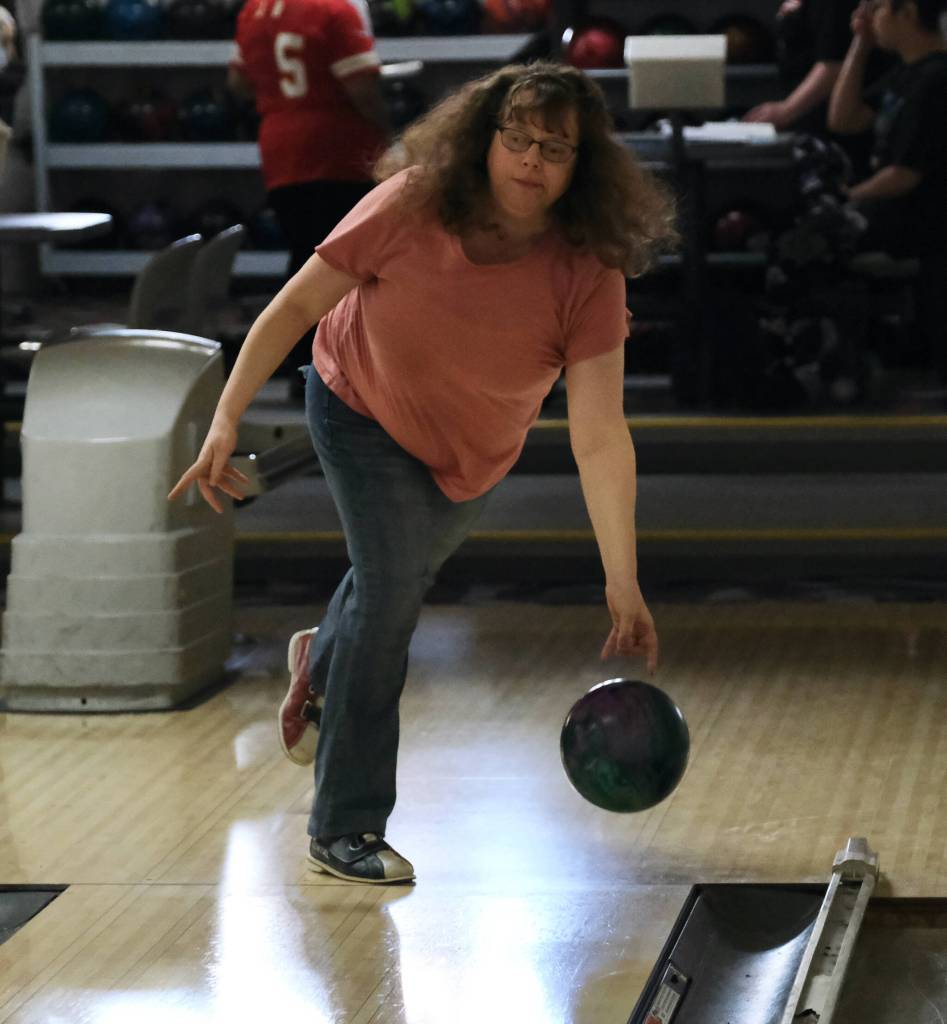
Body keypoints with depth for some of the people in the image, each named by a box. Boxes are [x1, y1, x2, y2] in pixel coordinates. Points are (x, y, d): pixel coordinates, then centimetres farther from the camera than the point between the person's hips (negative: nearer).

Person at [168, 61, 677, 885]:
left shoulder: (585, 275, -30)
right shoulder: (411, 208, -32)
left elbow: (600, 438, -32)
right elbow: (297, 306, -21)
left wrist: (623, 583, -36)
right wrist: (226, 421, -26)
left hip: (475, 455, 3)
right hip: (363, 414, -3)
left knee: (403, 579, 23)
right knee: (391, 587, -16)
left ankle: (323, 659, 61)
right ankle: (345, 830, -4)